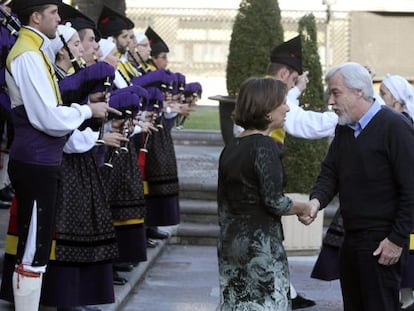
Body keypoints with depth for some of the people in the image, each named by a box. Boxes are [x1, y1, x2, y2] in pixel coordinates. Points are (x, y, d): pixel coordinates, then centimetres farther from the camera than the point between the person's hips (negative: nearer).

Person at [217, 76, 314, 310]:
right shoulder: (265, 146, -14)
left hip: (230, 241, 8)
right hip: (260, 243, -8)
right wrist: (304, 208, -1)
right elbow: (274, 201, -18)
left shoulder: (231, 148, 9)